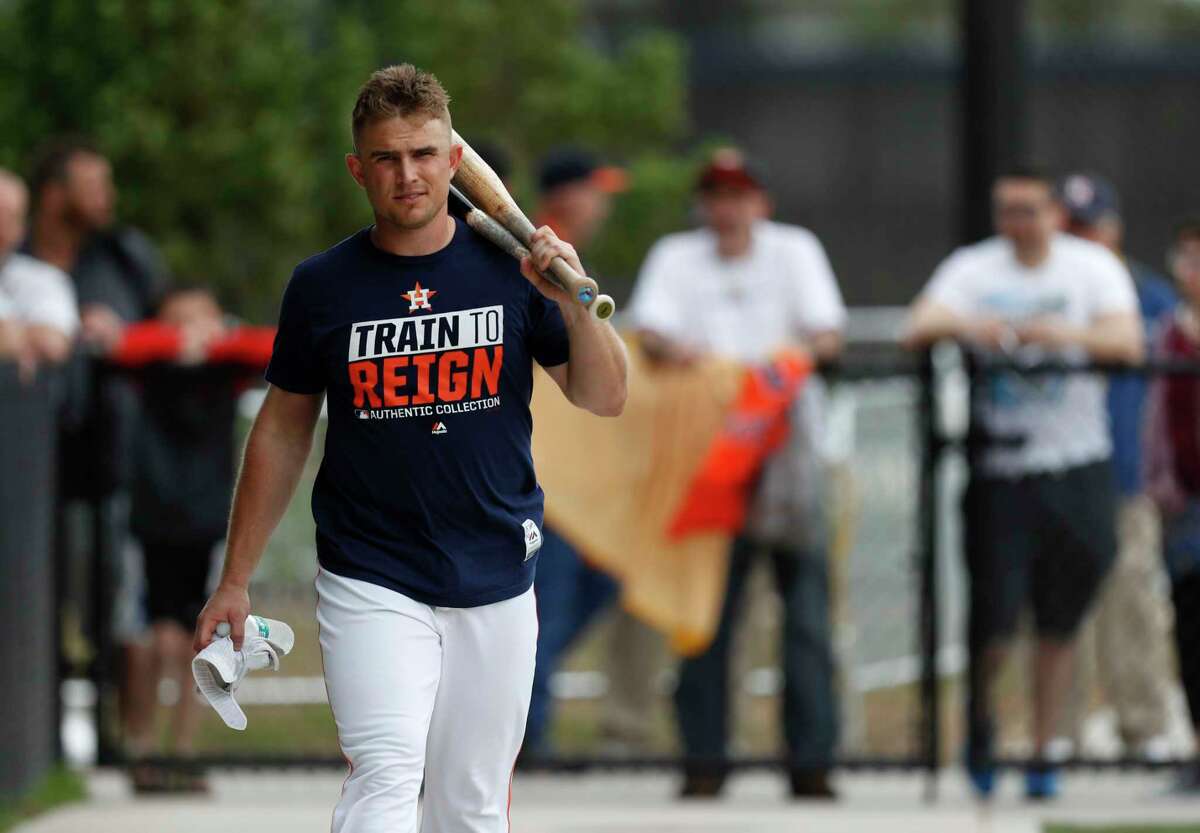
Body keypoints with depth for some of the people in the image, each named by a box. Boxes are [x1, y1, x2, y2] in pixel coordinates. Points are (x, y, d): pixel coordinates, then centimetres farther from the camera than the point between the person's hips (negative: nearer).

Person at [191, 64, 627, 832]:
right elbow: (283, 431, 9)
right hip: (371, 587, -2)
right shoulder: (322, 287, 0)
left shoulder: (510, 270, 2)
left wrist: (574, 304, -15)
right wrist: (236, 581, 8)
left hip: (496, 585, 2)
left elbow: (605, 399, 4)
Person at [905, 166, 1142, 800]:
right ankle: (978, 718, 23)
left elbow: (1128, 343, -11)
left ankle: (1043, 755, 14)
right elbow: (917, 329, -9)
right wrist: (963, 325, -31)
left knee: (1058, 626, 3)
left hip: (1075, 464, 0)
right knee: (994, 619, -6)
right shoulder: (973, 269, 5)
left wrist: (1066, 334, -30)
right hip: (998, 467, 0)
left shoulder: (1093, 267, 3)